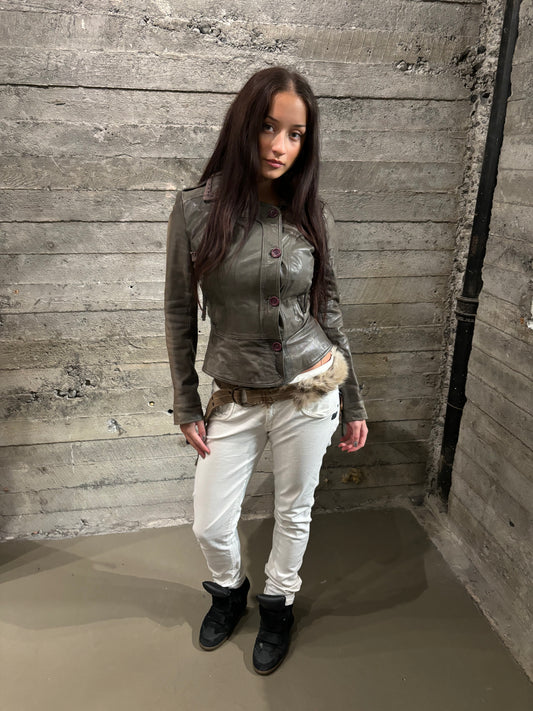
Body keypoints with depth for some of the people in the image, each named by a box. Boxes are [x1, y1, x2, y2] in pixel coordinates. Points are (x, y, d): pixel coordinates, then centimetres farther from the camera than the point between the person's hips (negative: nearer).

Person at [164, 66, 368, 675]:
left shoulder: (312, 216, -4)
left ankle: (278, 603, 47)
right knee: (210, 527, 11)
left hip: (310, 391, 1)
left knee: (293, 511, 17)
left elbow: (328, 311, 4)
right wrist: (185, 407, 0)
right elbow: (179, 315, -2)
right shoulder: (196, 210, -9)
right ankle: (229, 590, 47)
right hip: (235, 399, 0)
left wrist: (353, 405, 7)